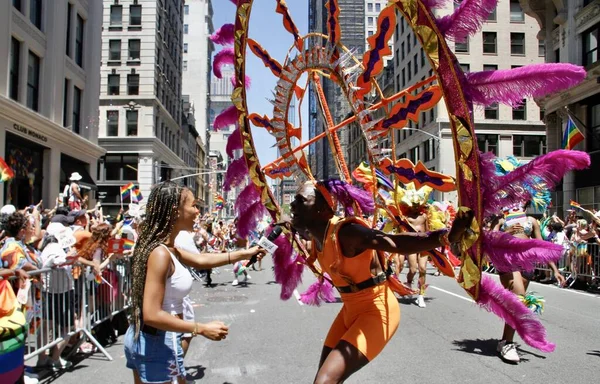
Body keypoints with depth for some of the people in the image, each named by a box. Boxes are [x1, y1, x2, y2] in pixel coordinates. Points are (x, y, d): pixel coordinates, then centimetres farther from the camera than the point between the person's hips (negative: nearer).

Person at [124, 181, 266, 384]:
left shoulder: (165, 247, 5)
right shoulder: (160, 253, -25)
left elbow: (200, 260, 18)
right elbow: (152, 315, -27)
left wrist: (244, 253, 19)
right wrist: (202, 329, -23)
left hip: (143, 337, 9)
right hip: (159, 343, -9)